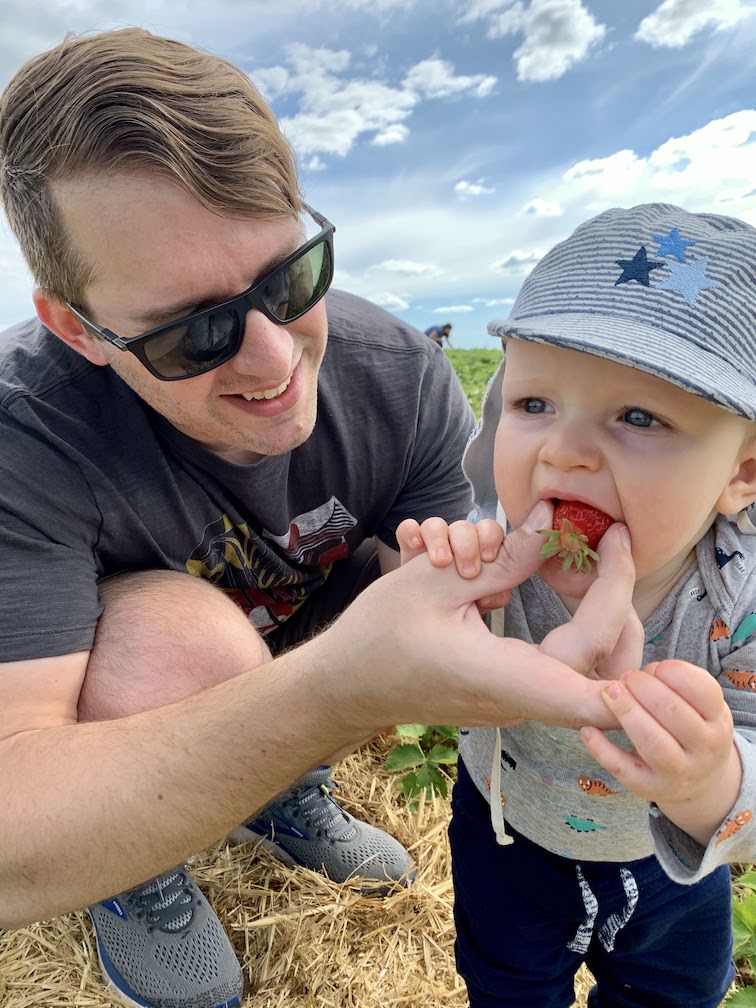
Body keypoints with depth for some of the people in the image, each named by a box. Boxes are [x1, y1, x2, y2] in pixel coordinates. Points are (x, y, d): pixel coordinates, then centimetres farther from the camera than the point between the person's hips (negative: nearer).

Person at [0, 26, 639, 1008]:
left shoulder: (404, 380, -23)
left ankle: (286, 796, 12)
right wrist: (338, 689, -54)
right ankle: (138, 880, 2)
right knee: (180, 635, -35)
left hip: (299, 646, 4)